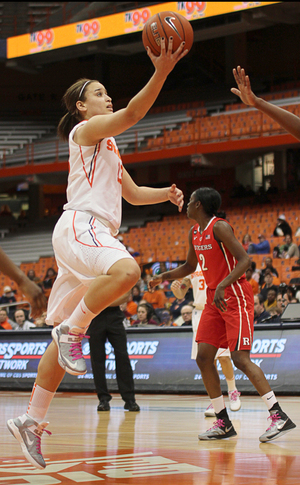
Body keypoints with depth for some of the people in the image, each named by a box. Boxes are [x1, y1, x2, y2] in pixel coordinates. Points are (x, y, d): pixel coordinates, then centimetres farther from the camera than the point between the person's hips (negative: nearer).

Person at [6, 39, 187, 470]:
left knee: (64, 339, 7)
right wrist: (161, 74, -28)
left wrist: (165, 194, 13)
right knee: (126, 271, -39)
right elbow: (130, 115, -18)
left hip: (97, 233, 9)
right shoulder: (86, 130, 1)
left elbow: (134, 194, 33)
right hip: (79, 225, -9)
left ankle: (32, 422, 9)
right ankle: (73, 332, -22)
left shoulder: (108, 146, 29)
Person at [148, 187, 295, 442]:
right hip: (214, 298, 9)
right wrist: (164, 277, 17)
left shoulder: (220, 227, -16)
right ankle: (223, 422, 7)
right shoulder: (194, 233, 11)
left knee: (240, 358, -17)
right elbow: (190, 265, 27)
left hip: (235, 297, -9)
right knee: (204, 357, 2)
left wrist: (222, 286, -32)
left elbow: (245, 260, -24)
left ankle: (279, 416, -15)